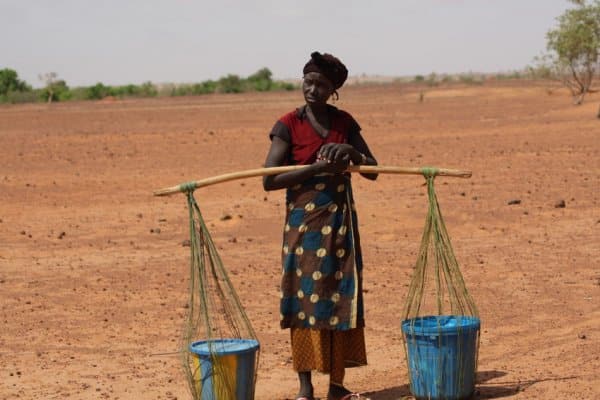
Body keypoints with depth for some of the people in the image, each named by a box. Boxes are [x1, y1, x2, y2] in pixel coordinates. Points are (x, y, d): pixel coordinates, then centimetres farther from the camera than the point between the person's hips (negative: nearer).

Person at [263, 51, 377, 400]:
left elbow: (373, 171, 7)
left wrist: (350, 152, -12)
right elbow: (269, 179, -14)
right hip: (305, 223, -4)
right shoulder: (289, 125, -6)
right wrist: (317, 168, -21)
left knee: (342, 299, 4)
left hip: (341, 222, 4)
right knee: (305, 299, -3)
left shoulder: (345, 123, 6)